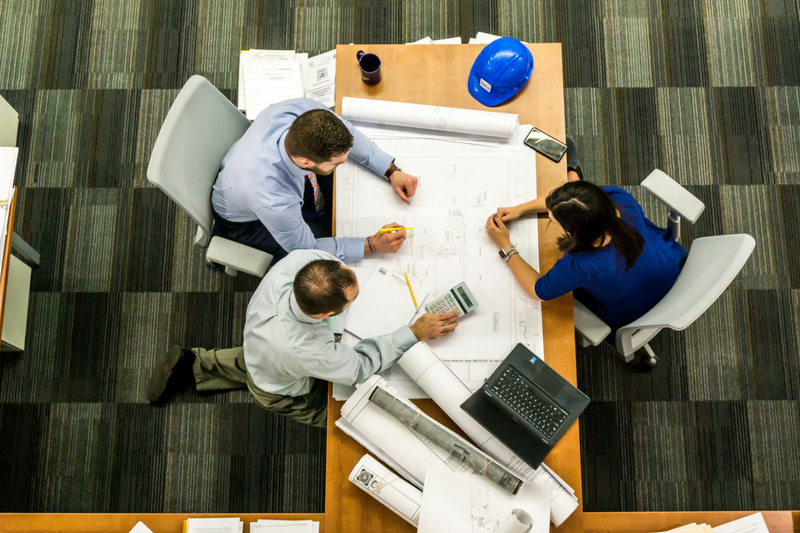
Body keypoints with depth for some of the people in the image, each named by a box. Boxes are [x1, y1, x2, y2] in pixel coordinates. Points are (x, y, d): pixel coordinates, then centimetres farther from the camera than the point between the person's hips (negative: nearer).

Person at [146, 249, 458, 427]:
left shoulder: (298, 260, -40)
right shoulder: (308, 352, -51)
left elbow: (324, 250, -13)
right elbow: (361, 366, -31)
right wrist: (416, 333, -32)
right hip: (282, 393, -5)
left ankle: (195, 364, 36)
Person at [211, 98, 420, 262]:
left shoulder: (304, 110, -35)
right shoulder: (274, 201, -47)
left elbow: (347, 132, -12)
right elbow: (306, 249, -27)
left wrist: (391, 171, -19)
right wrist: (372, 245, -28)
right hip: (246, 219, -5)